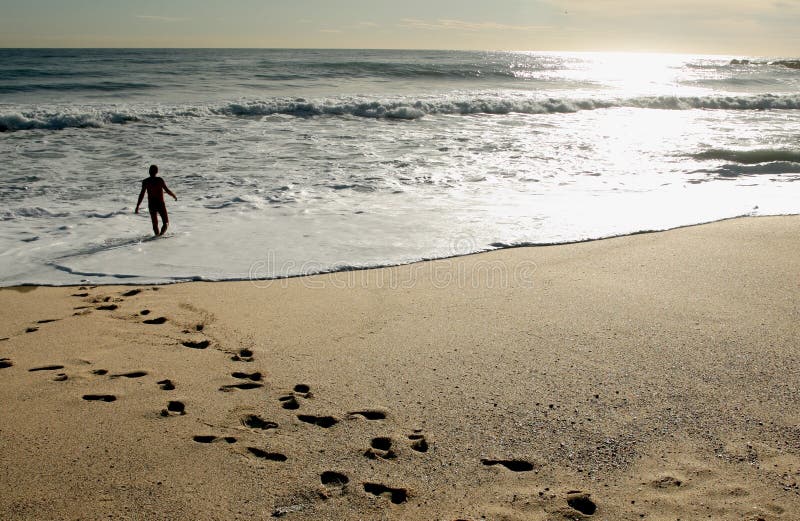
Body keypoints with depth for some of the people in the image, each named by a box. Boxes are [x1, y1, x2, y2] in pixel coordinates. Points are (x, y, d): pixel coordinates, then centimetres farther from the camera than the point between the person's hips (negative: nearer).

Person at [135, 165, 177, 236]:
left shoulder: (145, 182, -1)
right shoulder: (160, 180, -8)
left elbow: (142, 194, -5)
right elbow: (167, 190, -10)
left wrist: (137, 206, -1)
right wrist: (173, 195, 10)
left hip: (151, 205, 3)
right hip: (161, 204, -3)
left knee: (155, 223, 18)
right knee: (166, 222, 5)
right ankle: (161, 234, -19)